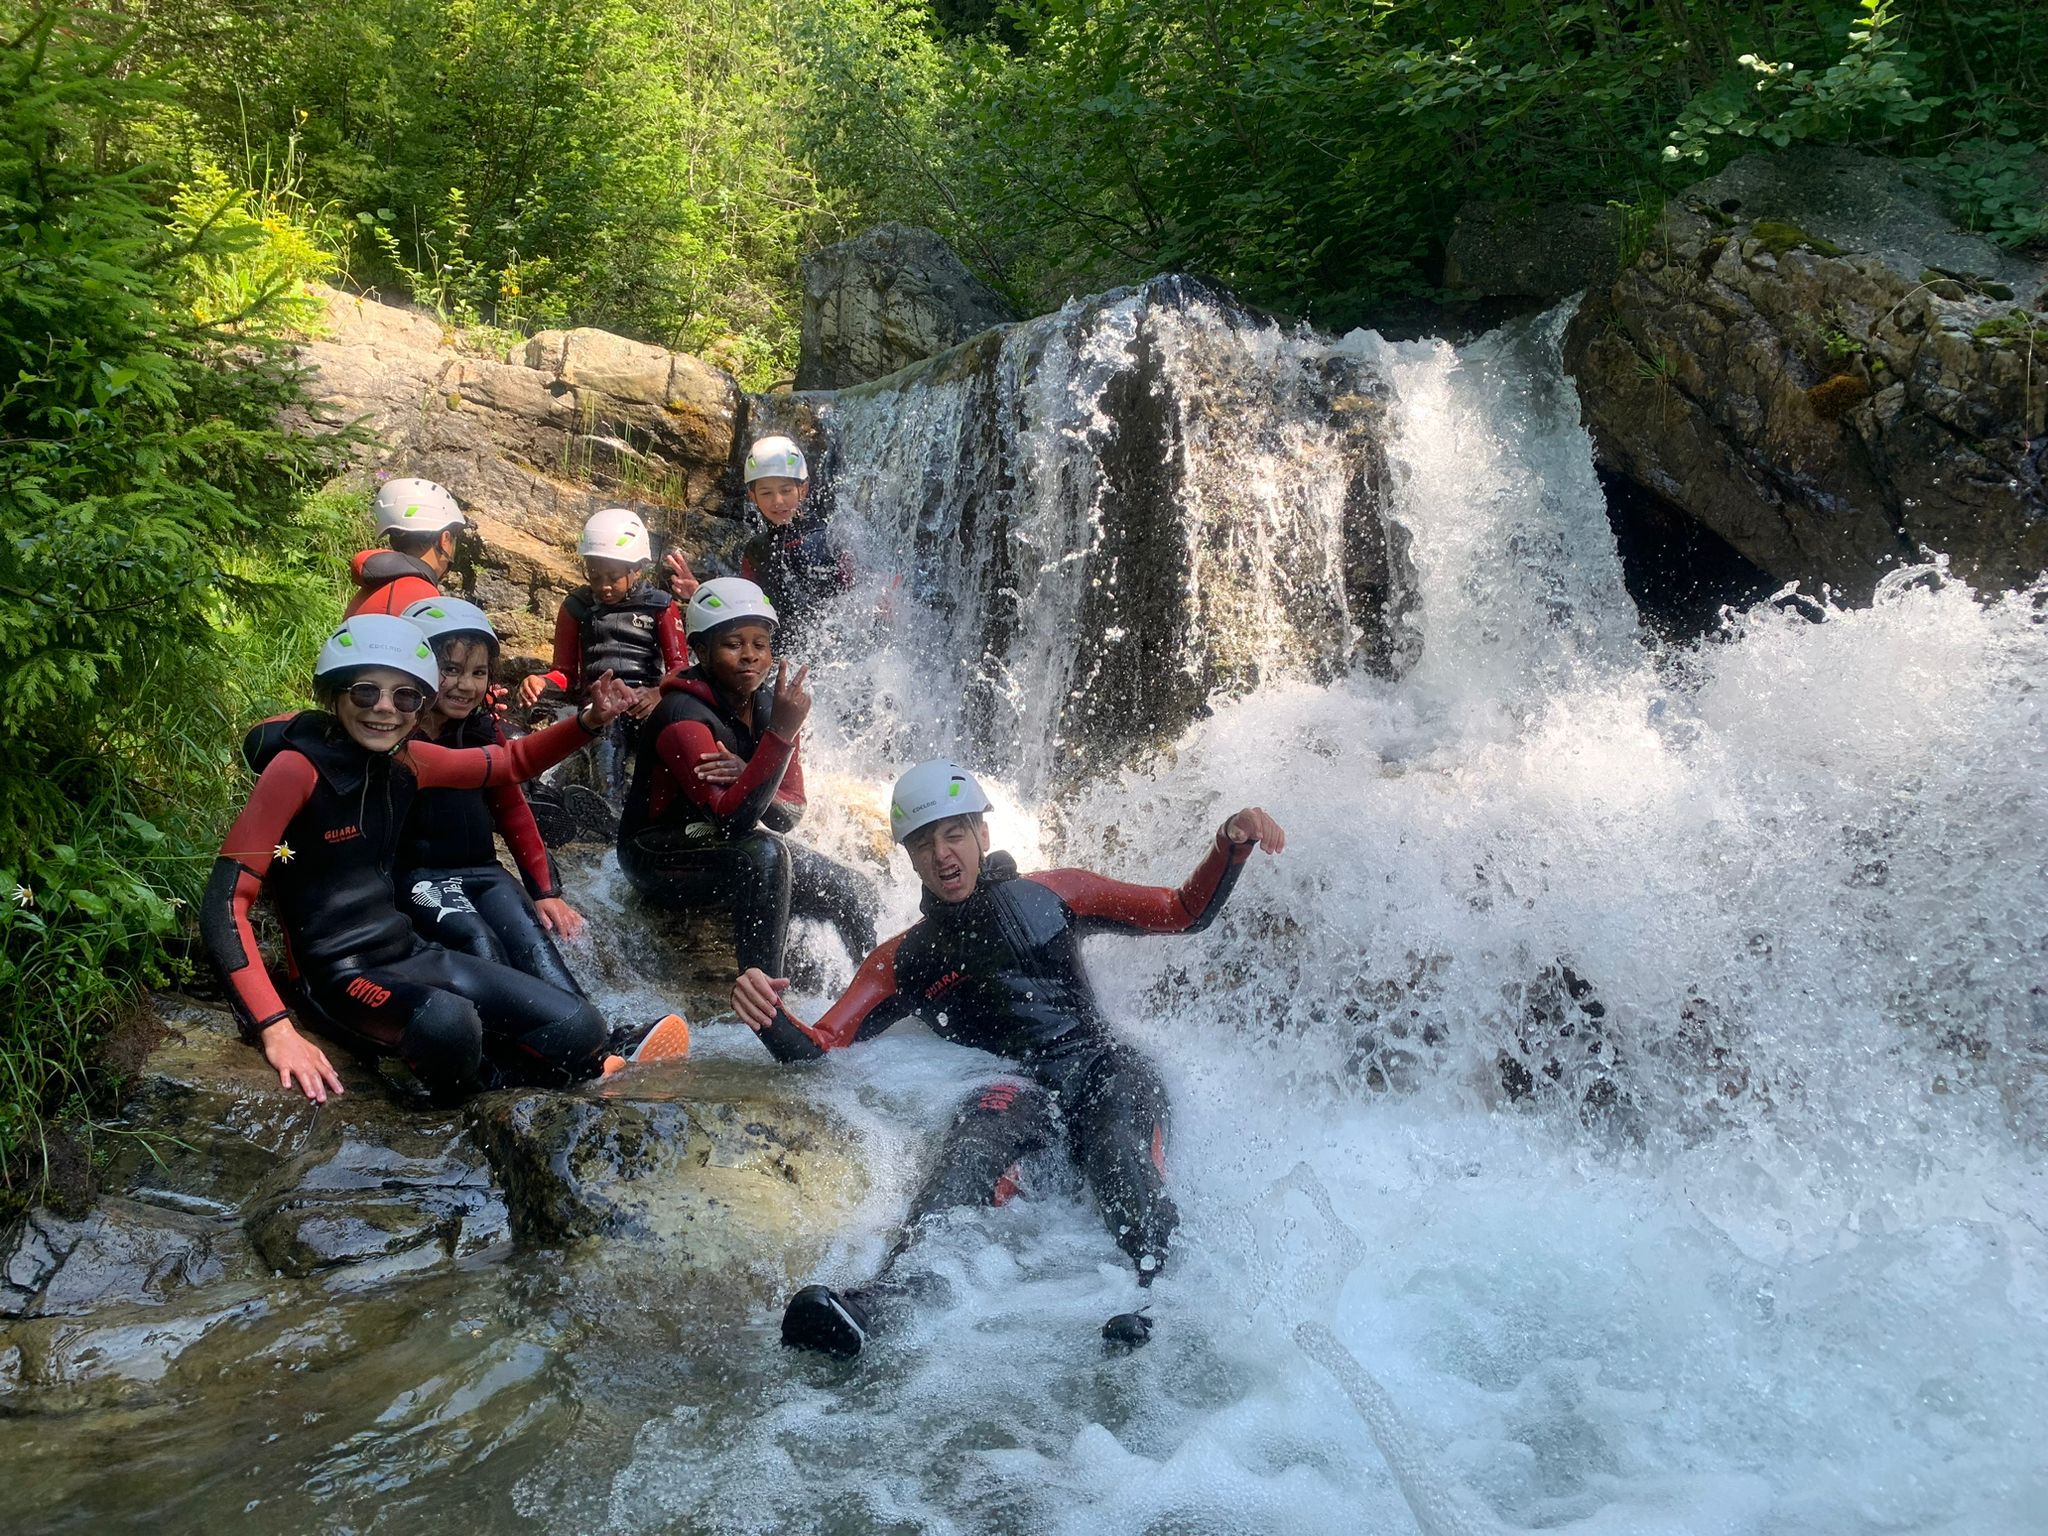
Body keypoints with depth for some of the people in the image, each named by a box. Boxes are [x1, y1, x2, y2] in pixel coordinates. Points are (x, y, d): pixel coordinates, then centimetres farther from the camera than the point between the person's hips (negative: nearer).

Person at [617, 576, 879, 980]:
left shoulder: (769, 706, -4)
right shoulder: (683, 716, -26)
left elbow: (789, 815, -7)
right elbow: (732, 820, -35)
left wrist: (747, 779, -29)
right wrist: (780, 734, -43)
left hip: (728, 846, 8)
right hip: (657, 853, -7)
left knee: (856, 893, 1)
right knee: (765, 855, -36)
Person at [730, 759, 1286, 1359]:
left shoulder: (1051, 896, 17)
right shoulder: (903, 962, 19)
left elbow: (1184, 913, 19)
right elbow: (817, 1050, 10)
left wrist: (1232, 844, 1)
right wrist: (768, 1016, -12)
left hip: (1105, 1069, 1)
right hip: (1022, 1091, -1)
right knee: (981, 1131, -36)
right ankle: (883, 1298, -57)